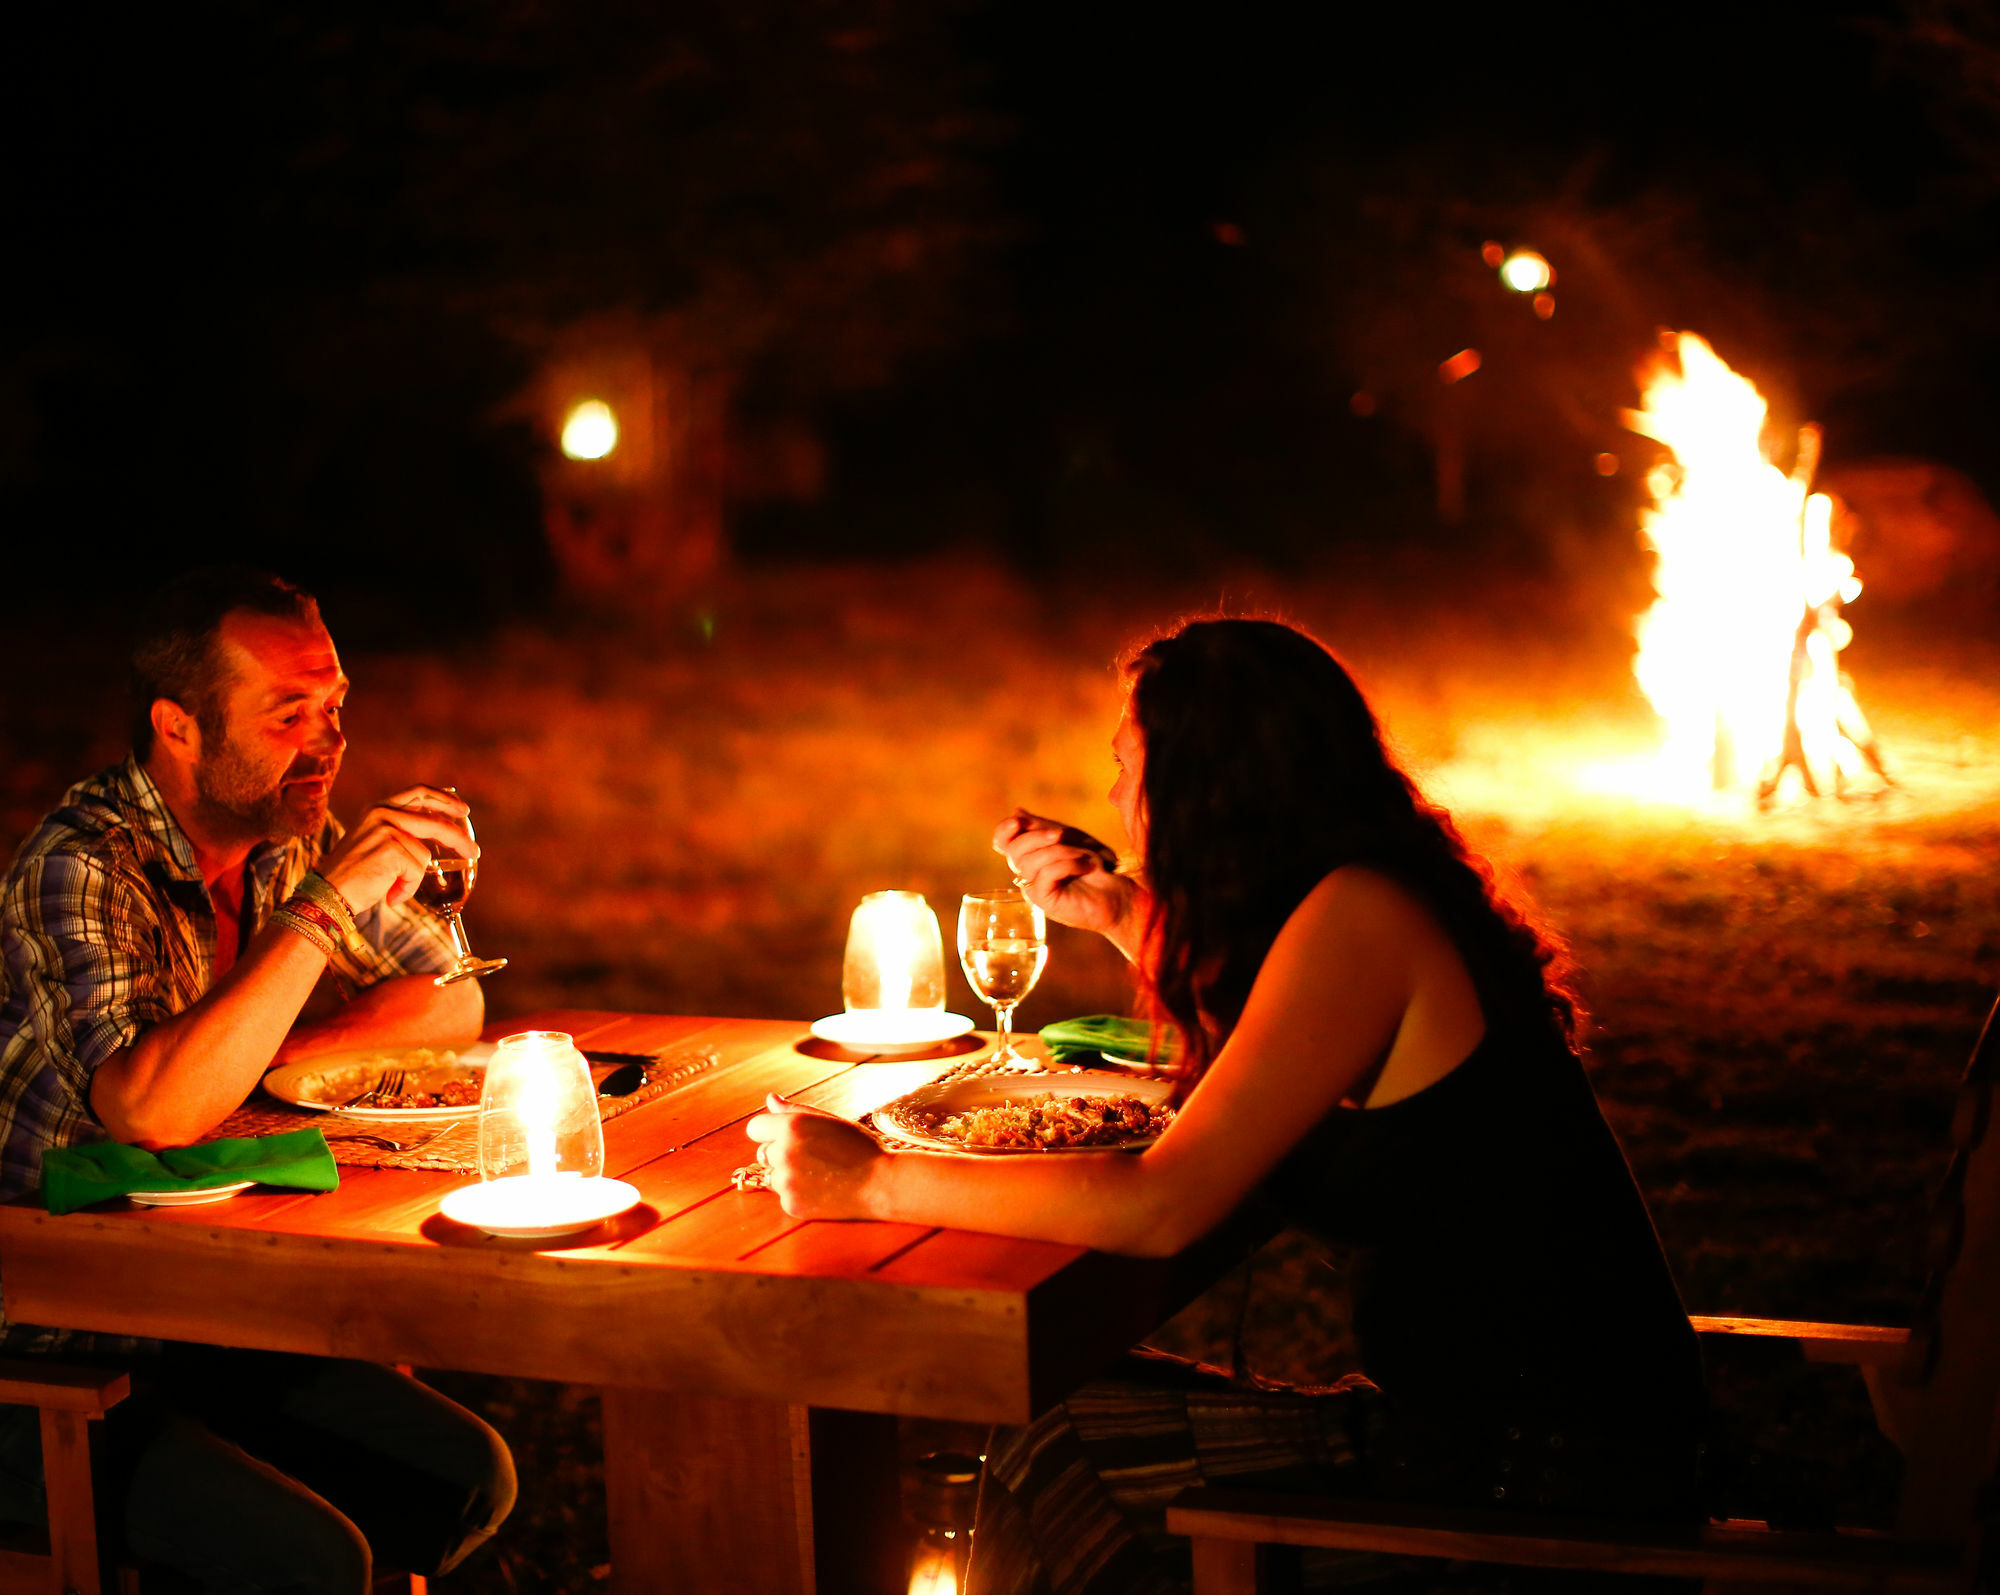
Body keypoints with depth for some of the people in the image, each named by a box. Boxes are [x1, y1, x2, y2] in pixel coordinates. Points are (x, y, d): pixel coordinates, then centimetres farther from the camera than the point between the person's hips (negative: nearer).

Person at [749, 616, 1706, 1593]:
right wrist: (1120, 914, 26)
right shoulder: (1372, 906, 10)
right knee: (1095, 1422, 8)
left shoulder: (1358, 918, -18)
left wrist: (873, 1181, -15)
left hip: (1542, 1473, -9)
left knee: (1062, 1476, -7)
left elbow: (1162, 1207, -22)